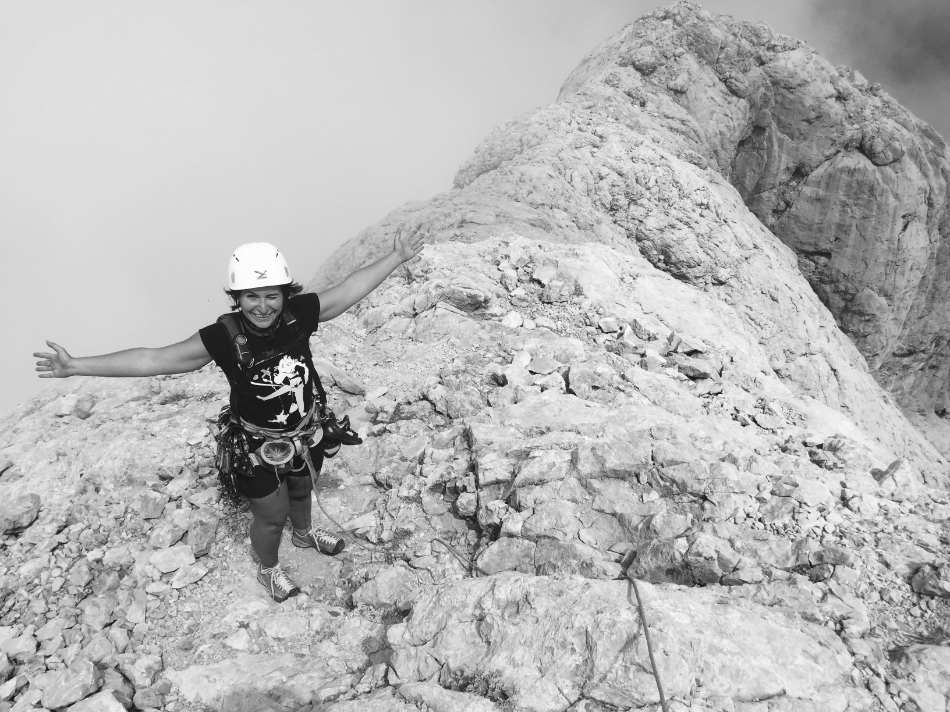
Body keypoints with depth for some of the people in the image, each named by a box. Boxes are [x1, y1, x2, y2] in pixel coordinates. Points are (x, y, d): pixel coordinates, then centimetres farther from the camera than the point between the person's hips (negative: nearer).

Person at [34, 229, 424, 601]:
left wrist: (395, 258, -9)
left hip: (305, 436, 4)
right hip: (260, 448, -3)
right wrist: (76, 366, -30)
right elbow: (154, 359, -28)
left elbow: (349, 289, -12)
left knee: (301, 490, 32)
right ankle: (268, 569, 50)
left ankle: (304, 532, 66)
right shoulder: (225, 337, -29)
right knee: (271, 516, 17)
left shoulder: (300, 315, -21)